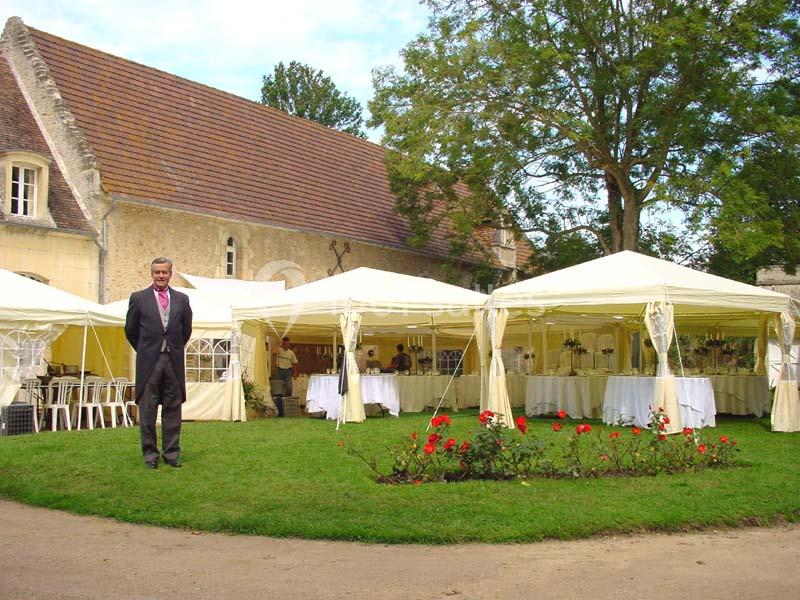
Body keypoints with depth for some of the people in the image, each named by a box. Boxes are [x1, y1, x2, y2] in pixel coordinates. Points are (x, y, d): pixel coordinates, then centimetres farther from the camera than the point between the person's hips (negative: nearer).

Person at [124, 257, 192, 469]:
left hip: (174, 361, 2)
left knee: (173, 408, 6)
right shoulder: (138, 298, 1)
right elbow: (130, 330, 8)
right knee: (147, 409, 2)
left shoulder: (182, 299, 7)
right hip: (149, 362, -2)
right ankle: (150, 454, 11)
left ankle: (172, 453, 13)